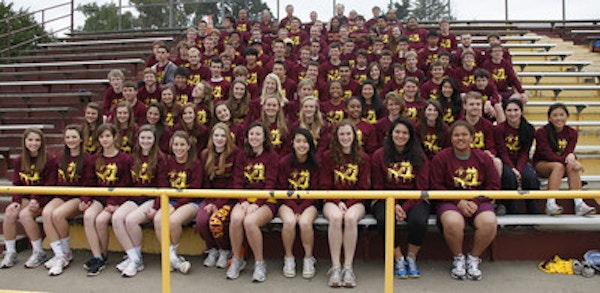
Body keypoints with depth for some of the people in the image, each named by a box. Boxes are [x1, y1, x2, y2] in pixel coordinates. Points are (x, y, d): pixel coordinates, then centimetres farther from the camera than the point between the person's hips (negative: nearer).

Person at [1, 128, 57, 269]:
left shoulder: (49, 160, -7)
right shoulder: (19, 161, 10)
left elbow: (49, 186, -10)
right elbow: (17, 185, 9)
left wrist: (36, 200, -21)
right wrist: (16, 201, -8)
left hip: (42, 199, -5)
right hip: (26, 198, 5)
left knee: (24, 214, -28)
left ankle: (39, 252, -12)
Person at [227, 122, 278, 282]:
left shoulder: (272, 156, 3)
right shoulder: (242, 156, 14)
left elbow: (270, 185, -5)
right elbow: (238, 182, 6)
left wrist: (256, 204, -17)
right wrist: (243, 201, -11)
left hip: (265, 201, -3)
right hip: (245, 199, 3)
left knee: (249, 221, -32)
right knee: (236, 218, -30)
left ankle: (260, 263, -12)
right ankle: (236, 260, -9)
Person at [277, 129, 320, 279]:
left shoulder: (315, 163, -3)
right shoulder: (284, 162, -3)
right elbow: (282, 190, -2)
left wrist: (301, 210, -16)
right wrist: (294, 210, -15)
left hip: (309, 203, 0)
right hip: (288, 202, 0)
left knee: (305, 222, -31)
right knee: (289, 221, -31)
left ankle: (309, 259, -7)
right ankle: (288, 258, -7)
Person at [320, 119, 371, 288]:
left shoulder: (363, 158, 7)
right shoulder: (328, 157, 5)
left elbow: (363, 188, 3)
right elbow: (325, 186, 3)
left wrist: (347, 204, -12)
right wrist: (338, 202, -13)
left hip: (355, 201, 0)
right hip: (332, 201, 0)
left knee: (350, 218, -34)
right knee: (335, 217, -34)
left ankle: (348, 267, -27)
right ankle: (335, 267, -29)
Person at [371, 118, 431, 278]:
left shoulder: (420, 157, 4)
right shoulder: (379, 155, 2)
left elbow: (421, 188, 0)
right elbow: (378, 187, 1)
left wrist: (405, 207, -15)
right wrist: (393, 205, -14)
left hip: (413, 200, 1)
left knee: (419, 220, -31)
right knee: (385, 219, -32)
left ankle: (411, 258, -3)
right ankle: (398, 259, -8)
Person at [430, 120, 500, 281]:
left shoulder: (483, 157, 9)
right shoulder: (441, 157, 2)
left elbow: (494, 186, 6)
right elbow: (437, 187, -1)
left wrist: (476, 202, -10)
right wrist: (458, 202, -13)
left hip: (478, 201, 2)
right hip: (450, 201, -2)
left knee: (490, 223, -30)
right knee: (453, 223, -35)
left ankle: (474, 259, 0)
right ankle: (458, 259, -2)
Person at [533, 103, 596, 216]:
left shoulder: (572, 133, 2)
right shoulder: (541, 132, -10)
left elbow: (569, 152, -9)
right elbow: (547, 154, -20)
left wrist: (571, 156, -35)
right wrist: (566, 160, -35)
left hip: (563, 164, 3)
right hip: (541, 165, -3)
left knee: (572, 167, -30)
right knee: (558, 166, -35)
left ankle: (578, 204, -39)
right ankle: (550, 204, -44)